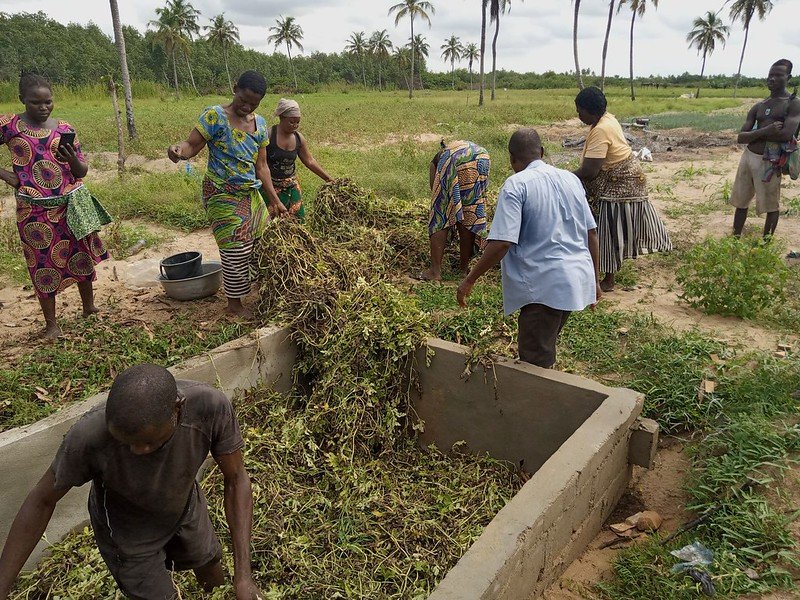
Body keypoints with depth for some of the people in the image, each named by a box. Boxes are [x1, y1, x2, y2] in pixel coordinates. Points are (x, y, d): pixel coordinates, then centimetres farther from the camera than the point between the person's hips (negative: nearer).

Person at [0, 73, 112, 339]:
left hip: (71, 204, 2)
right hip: (35, 209, -2)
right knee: (44, 264, 5)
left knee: (82, 257, 11)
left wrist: (72, 159, -18)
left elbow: (82, 172, 2)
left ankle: (89, 308, 30)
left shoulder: (64, 128, 2)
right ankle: (51, 324, 16)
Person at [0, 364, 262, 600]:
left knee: (213, 576, 27)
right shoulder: (88, 436, -41)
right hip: (128, 531, -2)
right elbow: (42, 501, -20)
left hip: (186, 506, 3)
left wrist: (243, 573, -26)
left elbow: (235, 479, -23)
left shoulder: (211, 406, -38)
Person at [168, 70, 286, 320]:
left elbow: (261, 166, 11)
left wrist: (274, 200, 8)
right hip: (223, 195, -7)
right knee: (237, 250, -6)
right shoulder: (215, 116, -11)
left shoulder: (260, 124, 7)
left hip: (251, 194, 7)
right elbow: (192, 145, -14)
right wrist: (179, 149, -39)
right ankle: (234, 303, 11)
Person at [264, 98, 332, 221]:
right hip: (270, 186, -5)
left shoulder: (298, 138, 2)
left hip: (291, 185, 5)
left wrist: (329, 179, 8)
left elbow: (310, 161, 9)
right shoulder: (269, 135, -14)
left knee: (298, 219, 6)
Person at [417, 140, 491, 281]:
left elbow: (435, 191, 30)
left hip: (453, 159, -3)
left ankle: (435, 271, 3)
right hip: (482, 157, 3)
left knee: (441, 216, 5)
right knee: (470, 215, 14)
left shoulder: (437, 160, 36)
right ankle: (464, 267, 22)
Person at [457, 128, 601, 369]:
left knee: (535, 364, 3)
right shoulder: (571, 179, 11)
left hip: (544, 285, -8)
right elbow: (591, 232, 13)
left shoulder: (516, 184, -10)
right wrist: (594, 280, 22)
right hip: (578, 280, 8)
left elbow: (502, 243, -19)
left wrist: (469, 280, -10)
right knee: (546, 348, 25)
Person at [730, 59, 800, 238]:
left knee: (771, 206, 5)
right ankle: (735, 238, 23)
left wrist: (755, 133, -9)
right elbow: (741, 137, 2)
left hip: (769, 162, -6)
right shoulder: (758, 107, 12)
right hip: (748, 157, 6)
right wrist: (765, 131, -15)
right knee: (741, 202, 12)